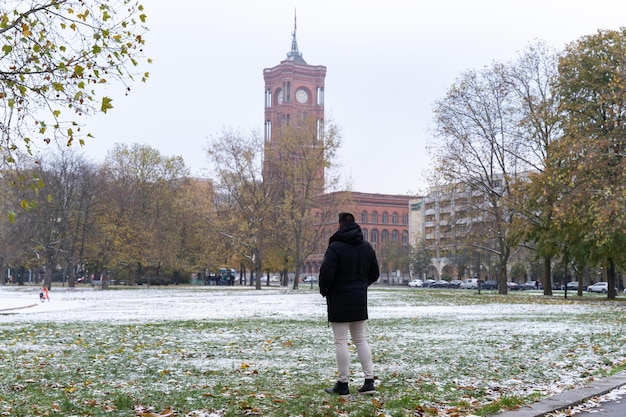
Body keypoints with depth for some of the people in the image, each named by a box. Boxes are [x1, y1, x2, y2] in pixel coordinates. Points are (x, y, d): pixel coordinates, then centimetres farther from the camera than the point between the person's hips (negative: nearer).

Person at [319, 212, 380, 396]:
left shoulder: (335, 247, -15)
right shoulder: (367, 247, 7)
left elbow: (326, 273, -21)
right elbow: (374, 273, 12)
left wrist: (324, 291, -2)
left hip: (339, 300, -6)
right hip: (359, 299, 6)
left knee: (340, 341, 0)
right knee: (360, 339, 13)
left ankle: (342, 384, 4)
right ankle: (369, 381, 11)